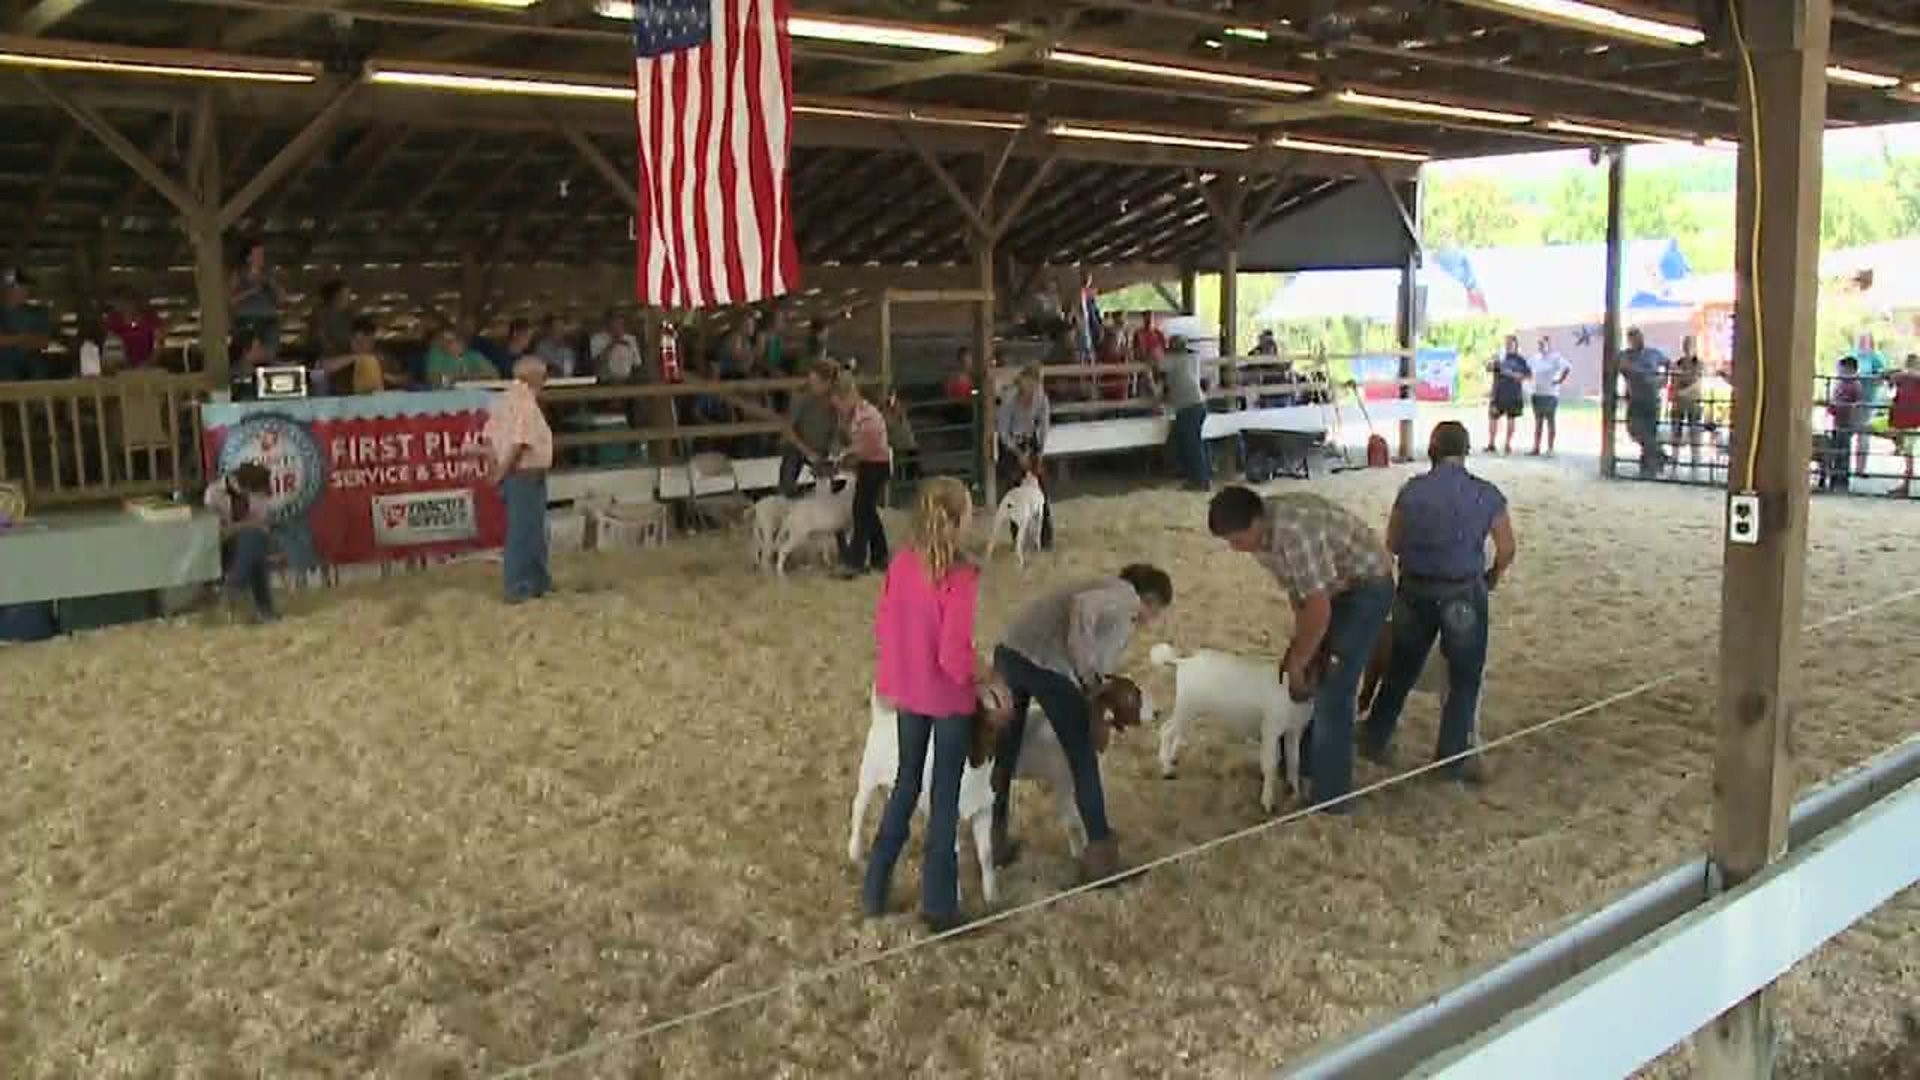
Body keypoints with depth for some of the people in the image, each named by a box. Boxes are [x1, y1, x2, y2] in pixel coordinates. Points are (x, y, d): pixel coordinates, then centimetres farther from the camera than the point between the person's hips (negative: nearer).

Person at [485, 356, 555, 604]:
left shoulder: (505, 398, 10)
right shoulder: (526, 402, -18)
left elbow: (490, 434, 11)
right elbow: (519, 442, -25)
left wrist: (497, 468, 12)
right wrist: (502, 471, -15)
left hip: (513, 475, 9)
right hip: (526, 475, -9)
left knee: (532, 530, 19)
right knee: (523, 532, -1)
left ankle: (538, 581, 29)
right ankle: (518, 588, 4)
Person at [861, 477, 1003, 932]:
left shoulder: (901, 565, -4)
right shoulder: (961, 576, -23)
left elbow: (883, 627, 4)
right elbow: (955, 653, -25)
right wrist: (983, 682, -8)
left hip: (909, 694, 6)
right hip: (950, 698, -6)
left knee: (906, 784, 21)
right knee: (945, 795, 9)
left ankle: (874, 890, 27)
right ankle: (938, 903, 19)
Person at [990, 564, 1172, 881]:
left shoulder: (1106, 589, 29)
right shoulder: (1127, 598, 3)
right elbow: (1083, 606, -18)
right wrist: (1086, 673, -13)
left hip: (1009, 651, 8)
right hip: (1045, 664, -8)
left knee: (1005, 753, 21)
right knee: (1083, 760, 9)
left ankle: (994, 840, 36)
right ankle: (1101, 854, 20)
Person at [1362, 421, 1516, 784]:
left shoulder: (1411, 491, -3)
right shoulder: (1486, 494, -8)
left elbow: (1392, 544, 2)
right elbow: (1506, 550, -3)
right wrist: (1492, 577, 16)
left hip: (1414, 591, 3)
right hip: (1463, 594, -3)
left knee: (1401, 669, 18)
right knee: (1464, 678, 12)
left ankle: (1375, 739, 29)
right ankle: (1453, 756, 17)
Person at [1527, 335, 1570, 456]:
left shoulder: (1555, 358, -9)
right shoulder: (1535, 358, 9)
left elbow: (1568, 368, -19)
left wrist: (1560, 380, -16)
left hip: (1550, 394, -6)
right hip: (1537, 394, 6)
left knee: (1551, 421, -1)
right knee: (1538, 421, 8)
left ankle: (1550, 449, 2)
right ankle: (1536, 448, 11)